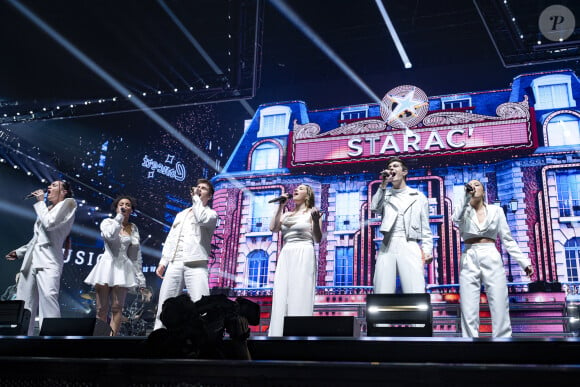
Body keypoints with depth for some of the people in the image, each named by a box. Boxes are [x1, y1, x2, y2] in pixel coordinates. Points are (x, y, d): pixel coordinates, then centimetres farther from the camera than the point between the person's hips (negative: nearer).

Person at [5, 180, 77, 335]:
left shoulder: (68, 203, 5)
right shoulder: (47, 209, 25)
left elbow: (49, 224, -10)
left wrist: (40, 203, 2)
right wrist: (20, 252, 30)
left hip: (48, 261, -8)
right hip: (30, 261, 8)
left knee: (48, 297, -27)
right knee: (23, 306, 3)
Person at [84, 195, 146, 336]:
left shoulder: (133, 228, 14)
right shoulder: (108, 222, 6)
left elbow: (136, 255, 13)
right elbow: (110, 235, -19)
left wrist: (140, 278, 8)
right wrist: (119, 217, -7)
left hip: (123, 268, 2)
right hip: (107, 265, -2)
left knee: (117, 307, -8)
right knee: (102, 308, -3)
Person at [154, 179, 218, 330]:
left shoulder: (211, 213, 10)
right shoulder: (181, 214, 26)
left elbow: (201, 219, -15)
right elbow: (170, 239, 23)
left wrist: (195, 198, -3)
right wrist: (163, 262, 12)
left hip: (196, 265, -5)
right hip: (175, 264, 5)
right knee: (164, 306, 2)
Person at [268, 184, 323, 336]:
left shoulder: (312, 213, 6)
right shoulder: (287, 215, 22)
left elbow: (318, 239, -2)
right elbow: (273, 228, 5)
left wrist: (316, 221, -20)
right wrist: (280, 206, 9)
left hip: (304, 255, -5)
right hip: (285, 256, 5)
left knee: (300, 296, -11)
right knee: (281, 297, -2)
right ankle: (280, 334, -1)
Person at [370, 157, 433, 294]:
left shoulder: (418, 197, 18)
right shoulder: (385, 195, 21)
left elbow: (425, 227, 13)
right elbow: (375, 208, -1)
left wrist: (427, 250, -1)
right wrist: (384, 184, 1)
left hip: (409, 247, -1)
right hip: (387, 247, 2)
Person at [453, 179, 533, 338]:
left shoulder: (496, 210, 10)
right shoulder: (463, 210, 8)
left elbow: (507, 239, 10)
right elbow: (456, 218, -17)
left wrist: (524, 262, 4)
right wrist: (467, 196, -24)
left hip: (492, 259, 0)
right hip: (469, 261, 0)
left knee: (500, 310, -4)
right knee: (468, 313, -2)